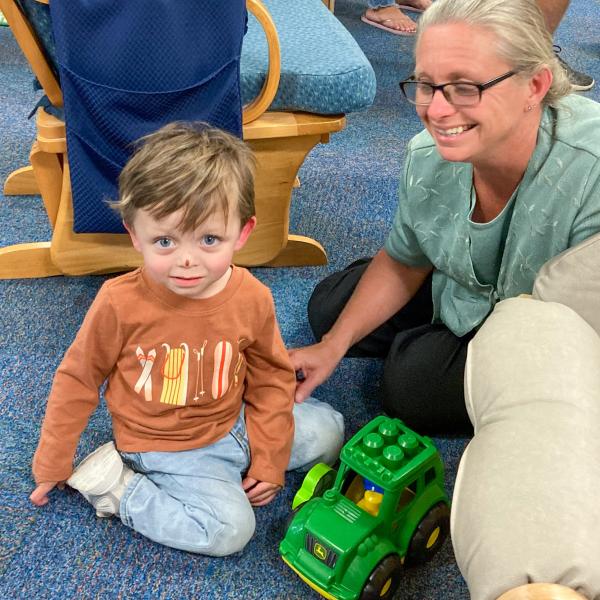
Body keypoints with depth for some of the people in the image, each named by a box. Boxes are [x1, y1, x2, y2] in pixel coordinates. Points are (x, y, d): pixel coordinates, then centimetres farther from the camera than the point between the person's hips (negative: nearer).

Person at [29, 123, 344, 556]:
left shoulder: (253, 299, -16)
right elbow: (79, 379, -9)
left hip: (233, 422, 5)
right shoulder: (121, 303, -25)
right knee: (230, 528, -21)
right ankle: (114, 483, -5)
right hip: (166, 449, -4)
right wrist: (52, 465, 0)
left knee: (328, 429, 4)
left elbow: (272, 376, 1)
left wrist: (270, 460, 0)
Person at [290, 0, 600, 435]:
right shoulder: (429, 156, -19)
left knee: (412, 384, -21)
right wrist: (332, 348, -6)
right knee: (329, 308, 7)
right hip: (460, 295, 6)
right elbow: (403, 263, -2)